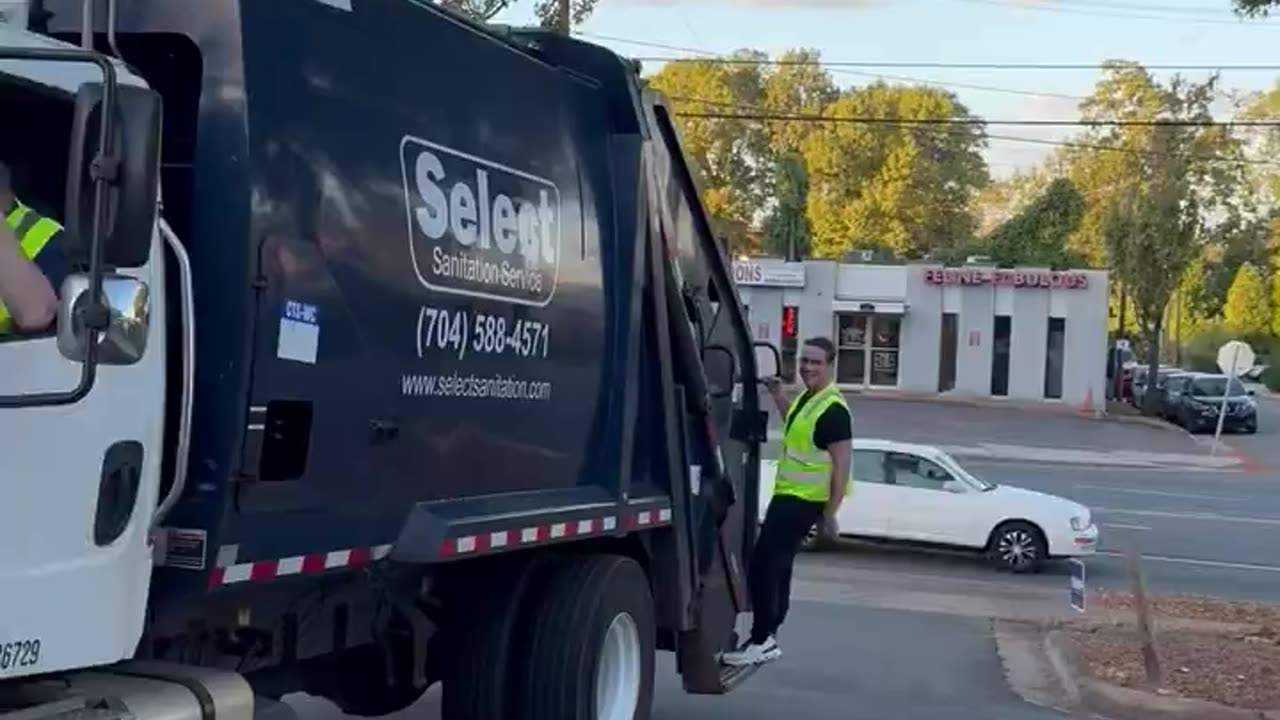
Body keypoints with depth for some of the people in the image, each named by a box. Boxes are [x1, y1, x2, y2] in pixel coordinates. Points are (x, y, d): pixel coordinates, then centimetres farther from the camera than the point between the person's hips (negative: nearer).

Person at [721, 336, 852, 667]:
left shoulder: (833, 410, -19)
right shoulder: (806, 398, 11)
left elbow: (842, 464, -21)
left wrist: (829, 514, -21)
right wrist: (777, 394, 19)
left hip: (803, 501, -10)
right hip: (788, 495, 10)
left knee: (763, 565, -12)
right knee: (777, 567, 15)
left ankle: (760, 641, -7)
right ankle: (767, 638, 24)